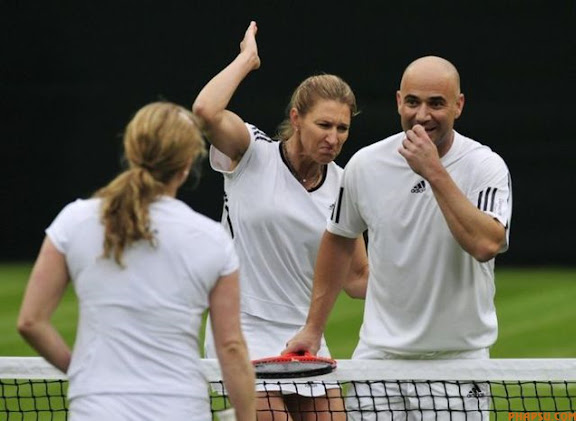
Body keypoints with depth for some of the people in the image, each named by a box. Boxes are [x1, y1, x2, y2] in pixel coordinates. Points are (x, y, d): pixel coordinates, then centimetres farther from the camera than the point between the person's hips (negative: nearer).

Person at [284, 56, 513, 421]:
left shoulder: (486, 166, -11)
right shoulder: (366, 165, -1)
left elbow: (486, 244, -28)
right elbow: (339, 240, 14)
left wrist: (435, 173, -28)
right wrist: (314, 328, 14)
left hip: (458, 357, -2)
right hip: (380, 353, 3)